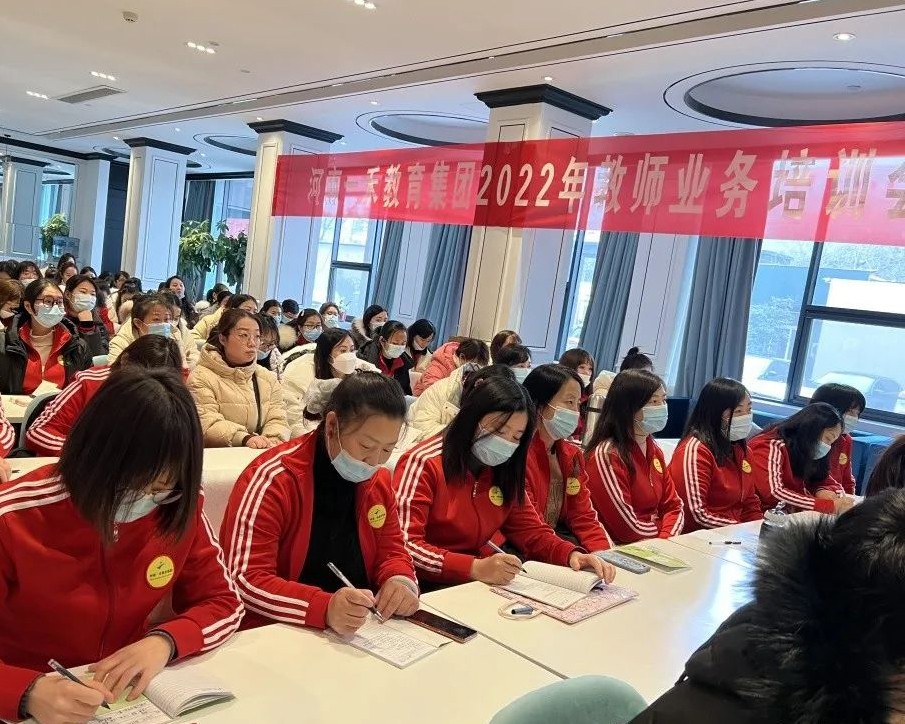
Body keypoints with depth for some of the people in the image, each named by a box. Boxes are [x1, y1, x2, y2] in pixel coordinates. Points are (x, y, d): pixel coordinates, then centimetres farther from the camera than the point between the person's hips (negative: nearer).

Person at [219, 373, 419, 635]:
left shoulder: (378, 480, 2)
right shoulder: (273, 479, -17)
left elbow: (391, 551, 10)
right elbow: (245, 579, -21)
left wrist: (401, 582, -12)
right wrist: (325, 608, -34)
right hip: (277, 634, -4)